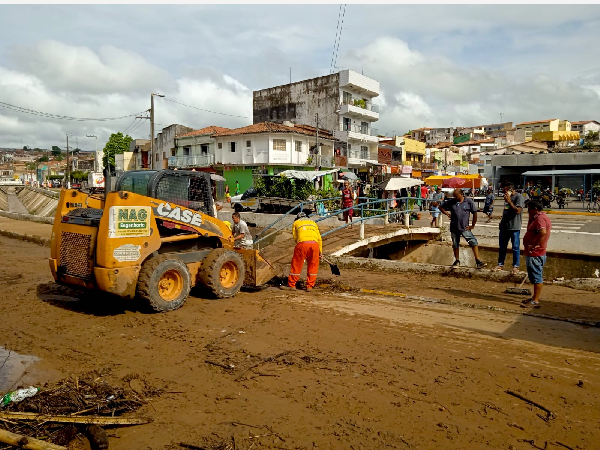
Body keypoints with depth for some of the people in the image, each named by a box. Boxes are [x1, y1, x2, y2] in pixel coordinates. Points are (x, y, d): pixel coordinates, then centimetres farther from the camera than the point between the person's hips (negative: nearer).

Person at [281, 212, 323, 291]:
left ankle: (291, 285, 17)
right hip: (315, 243, 3)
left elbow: (295, 237, 19)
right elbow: (319, 238, 26)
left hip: (303, 243, -3)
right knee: (312, 266, 15)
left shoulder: (296, 223, 26)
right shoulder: (313, 223, 33)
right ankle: (310, 286, 17)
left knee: (296, 265, 9)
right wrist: (320, 252, 28)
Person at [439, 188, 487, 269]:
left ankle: (478, 262, -9)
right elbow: (441, 207, 12)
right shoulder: (451, 202, 0)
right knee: (455, 245, 12)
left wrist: (473, 225, 1)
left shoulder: (469, 202, -4)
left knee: (473, 242, -11)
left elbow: (475, 213, 2)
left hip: (465, 228, -2)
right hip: (454, 228, 2)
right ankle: (457, 261, 29)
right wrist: (446, 213, -3)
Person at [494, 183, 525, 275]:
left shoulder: (519, 197, -11)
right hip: (504, 226, 8)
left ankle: (515, 266, 11)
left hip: (514, 227, -8)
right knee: (502, 246, 12)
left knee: (515, 247, 2)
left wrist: (509, 201, -20)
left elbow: (518, 210, -21)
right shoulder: (507, 197, 13)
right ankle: (500, 264, 22)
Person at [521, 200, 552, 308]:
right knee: (535, 277, 18)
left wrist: (533, 245, -25)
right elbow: (530, 229, 23)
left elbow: (543, 232, -32)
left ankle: (535, 301, -1)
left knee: (537, 277, -5)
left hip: (535, 254, -11)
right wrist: (531, 217, 11)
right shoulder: (539, 217, 16)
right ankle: (535, 298, 28)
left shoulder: (541, 218, -17)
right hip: (533, 254, 11)